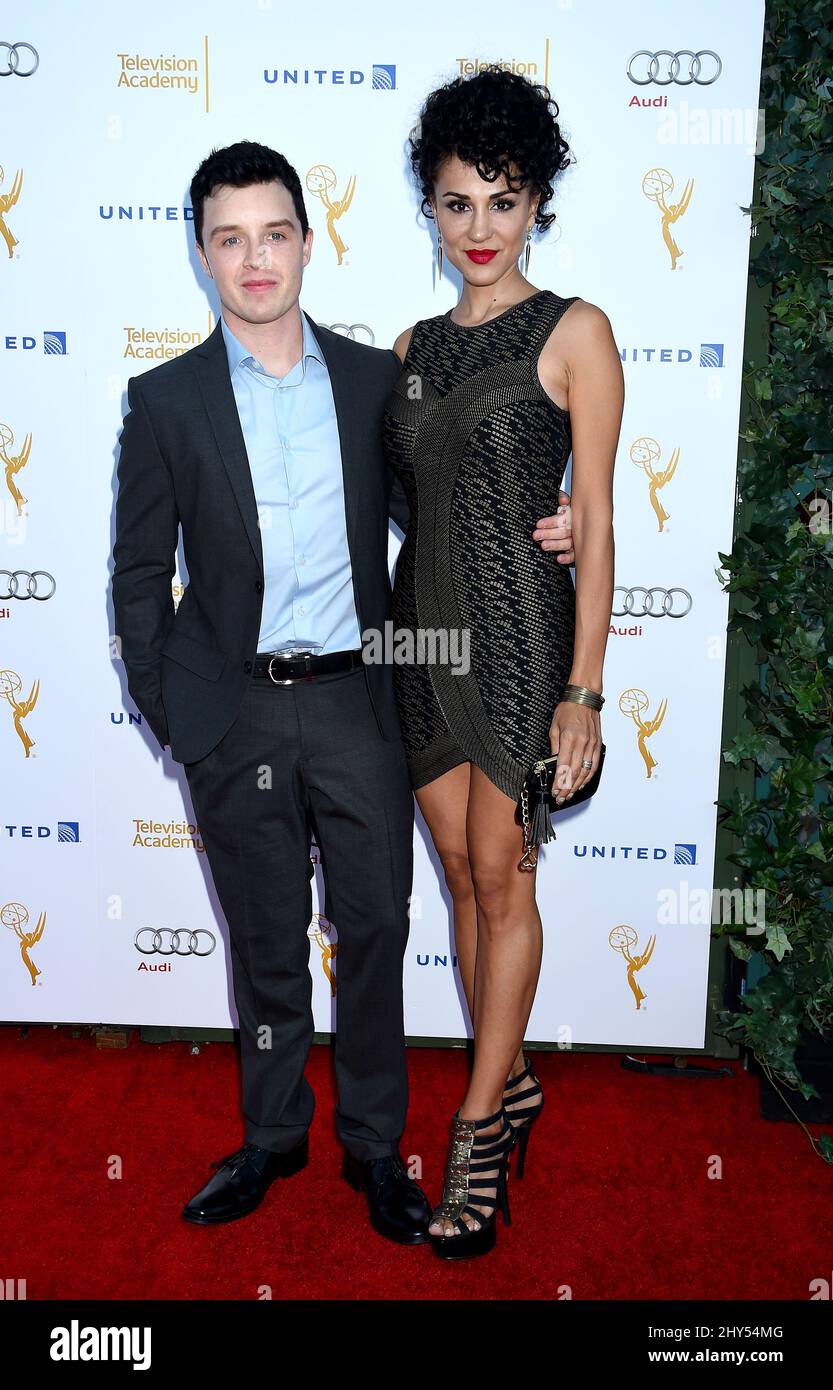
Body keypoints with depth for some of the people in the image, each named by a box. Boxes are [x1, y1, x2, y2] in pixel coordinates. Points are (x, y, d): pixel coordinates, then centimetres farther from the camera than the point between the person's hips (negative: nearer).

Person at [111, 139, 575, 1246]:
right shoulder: (166, 398, 1)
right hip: (237, 714, 0)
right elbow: (140, 570, 4)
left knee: (375, 927, 7)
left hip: (359, 703, 1)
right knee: (267, 940, 12)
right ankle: (274, 1136, 34)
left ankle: (375, 1144, 28)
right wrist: (166, 709, -1)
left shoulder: (373, 377, 5)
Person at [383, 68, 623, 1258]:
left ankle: (478, 1128, 14)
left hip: (519, 629, -5)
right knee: (464, 874, 11)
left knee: (501, 877, 0)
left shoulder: (573, 333, -3)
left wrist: (584, 689, -12)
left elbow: (595, 518, -7)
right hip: (422, 625, 6)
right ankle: (512, 1084, 28)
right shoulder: (413, 347, 14)